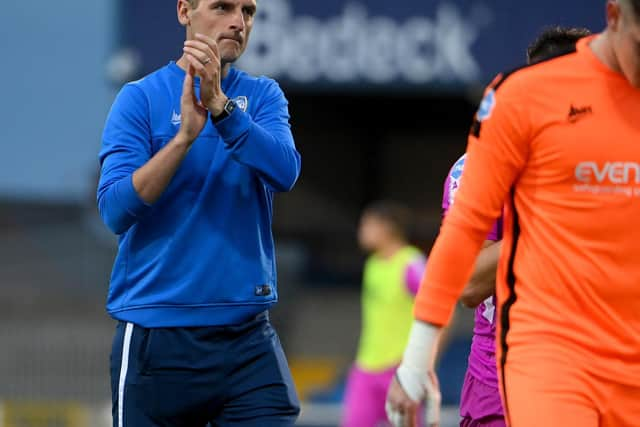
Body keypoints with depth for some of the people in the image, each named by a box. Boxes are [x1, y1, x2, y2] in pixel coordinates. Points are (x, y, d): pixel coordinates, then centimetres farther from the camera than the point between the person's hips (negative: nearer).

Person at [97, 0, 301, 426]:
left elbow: (284, 171, -12)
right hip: (156, 338, -2)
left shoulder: (263, 96, 7)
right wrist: (185, 136, -23)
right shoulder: (141, 98, -1)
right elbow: (115, 210, -12)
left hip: (247, 335, 2)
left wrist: (220, 106, -24)